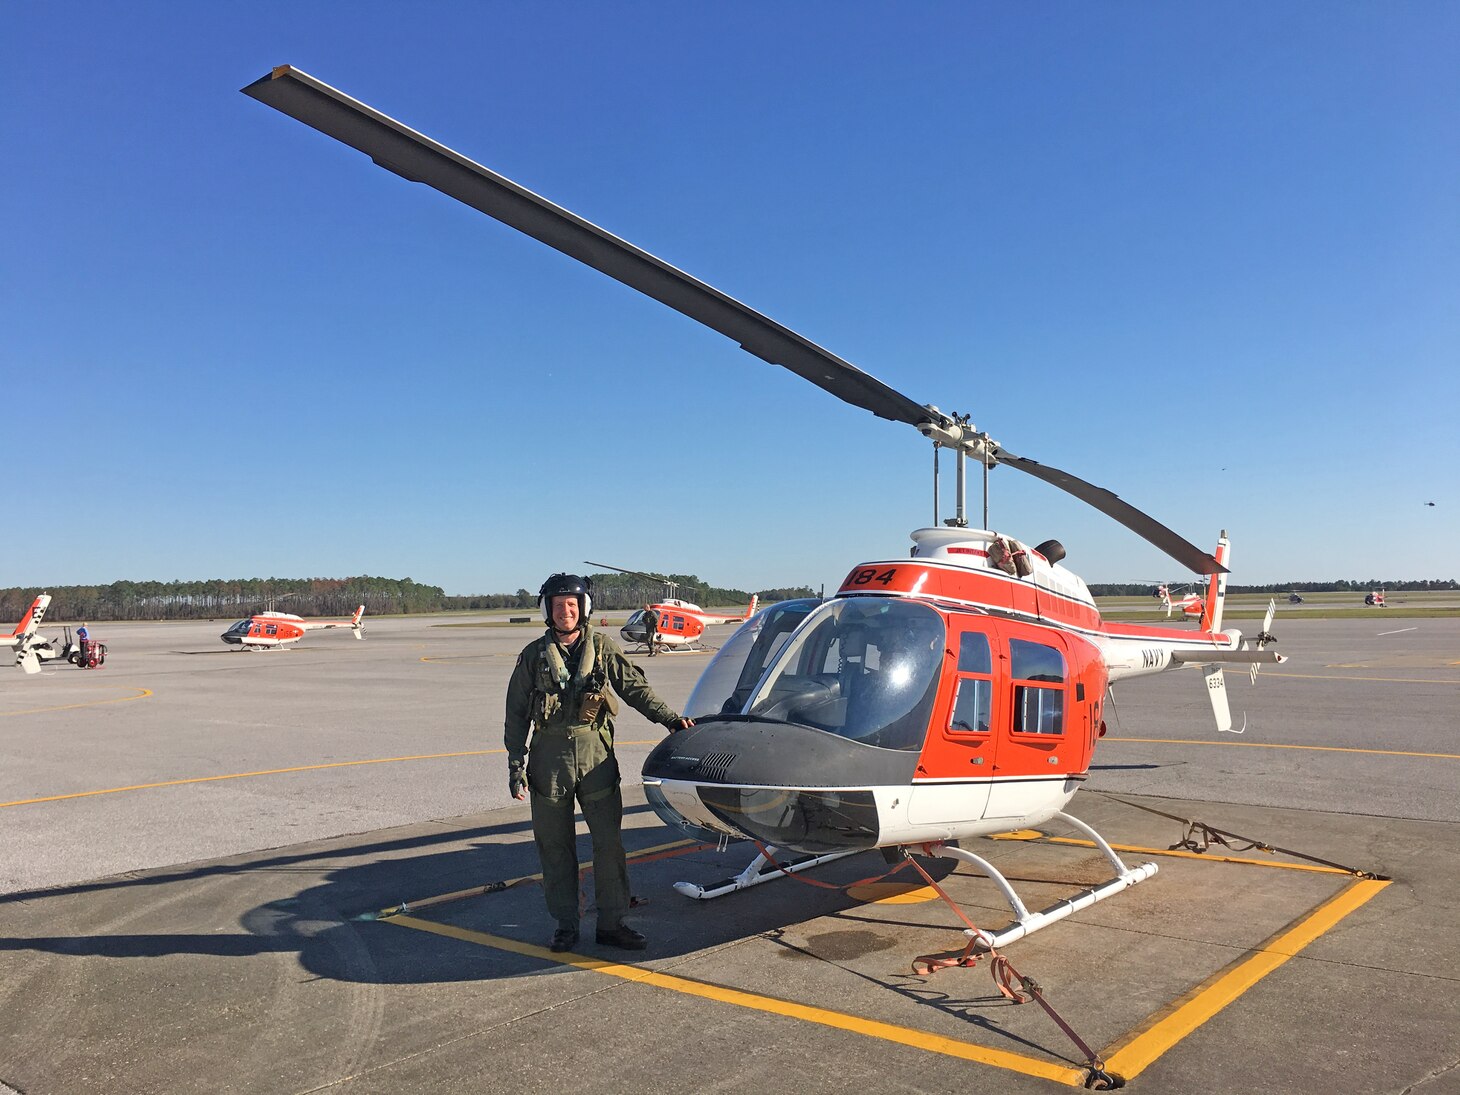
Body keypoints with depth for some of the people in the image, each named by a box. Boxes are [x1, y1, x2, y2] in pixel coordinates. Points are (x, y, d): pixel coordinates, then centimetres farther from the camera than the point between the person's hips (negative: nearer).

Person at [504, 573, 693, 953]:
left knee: (609, 841, 2)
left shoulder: (602, 648, 6)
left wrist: (671, 719, -5)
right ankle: (565, 924, 20)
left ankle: (611, 923, 13)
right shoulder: (534, 655, 6)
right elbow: (516, 713, 8)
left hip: (596, 755, 0)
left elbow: (636, 688, 6)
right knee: (555, 846, 7)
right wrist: (515, 764, 1)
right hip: (549, 758, 0)